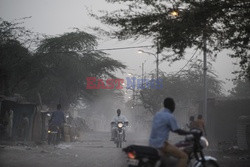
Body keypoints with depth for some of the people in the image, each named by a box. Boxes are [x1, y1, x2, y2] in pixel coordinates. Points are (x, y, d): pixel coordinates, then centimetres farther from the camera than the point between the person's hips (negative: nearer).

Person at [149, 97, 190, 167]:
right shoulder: (170, 116, -13)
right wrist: (189, 133, 3)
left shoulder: (158, 114, 13)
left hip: (152, 143, 10)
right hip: (161, 144, -10)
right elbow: (178, 131, -11)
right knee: (184, 156, -10)